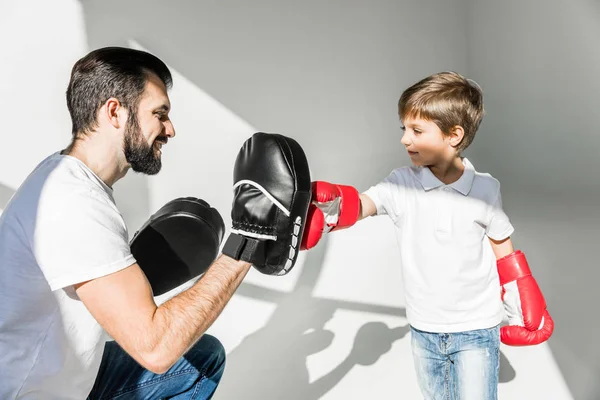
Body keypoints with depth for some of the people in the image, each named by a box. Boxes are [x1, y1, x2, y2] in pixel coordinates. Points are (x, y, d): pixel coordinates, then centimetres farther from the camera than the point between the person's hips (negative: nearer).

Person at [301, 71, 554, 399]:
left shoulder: (485, 188, -12)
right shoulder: (402, 184, -12)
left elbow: (503, 249, 1)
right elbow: (358, 205, -29)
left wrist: (521, 311, 9)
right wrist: (330, 208, -52)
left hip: (476, 330, -2)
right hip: (423, 330, 2)